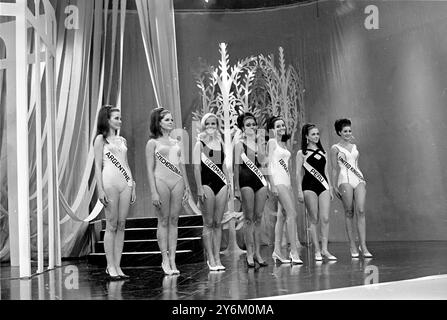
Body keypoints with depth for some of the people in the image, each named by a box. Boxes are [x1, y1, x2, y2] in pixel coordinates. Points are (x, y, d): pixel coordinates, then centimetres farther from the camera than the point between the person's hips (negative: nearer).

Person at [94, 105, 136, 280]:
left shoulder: (122, 140, 19)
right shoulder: (101, 139, 3)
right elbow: (98, 166, -3)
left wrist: (133, 187, 15)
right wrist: (100, 189, -11)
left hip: (125, 183, 6)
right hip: (110, 182, -5)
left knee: (121, 225, 3)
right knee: (112, 225, -4)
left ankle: (117, 266, 8)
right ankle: (110, 266, 2)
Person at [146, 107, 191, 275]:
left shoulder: (176, 142, 16)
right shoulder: (153, 143, 2)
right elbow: (150, 169, -3)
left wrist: (187, 186, 13)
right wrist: (153, 192, -10)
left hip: (177, 182, 4)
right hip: (161, 181, -4)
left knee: (174, 220, 3)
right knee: (163, 221, 0)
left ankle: (172, 260, 7)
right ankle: (165, 259, 6)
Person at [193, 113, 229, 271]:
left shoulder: (220, 143, 15)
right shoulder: (200, 144, 1)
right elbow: (196, 167, -5)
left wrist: (228, 185, 13)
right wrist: (199, 188, -12)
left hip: (221, 183, 5)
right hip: (207, 183, -5)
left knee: (218, 223, 4)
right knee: (208, 223, -3)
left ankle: (217, 257, 8)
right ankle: (210, 259, 2)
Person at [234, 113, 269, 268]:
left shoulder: (259, 143, 14)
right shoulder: (240, 144, -1)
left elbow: (262, 161, -1)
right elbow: (237, 166, -5)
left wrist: (255, 142, -6)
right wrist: (236, 188, -10)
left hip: (260, 180, 5)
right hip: (246, 181, -5)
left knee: (258, 218, 5)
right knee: (249, 219, -3)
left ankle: (257, 253, 10)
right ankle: (250, 253, 2)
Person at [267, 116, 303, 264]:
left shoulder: (283, 144, 20)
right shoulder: (272, 142, -2)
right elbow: (270, 164, -9)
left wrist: (290, 184, 17)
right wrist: (272, 185, -16)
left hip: (286, 181, 8)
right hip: (278, 181, -8)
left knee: (282, 216, 6)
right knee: (292, 214, -14)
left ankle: (277, 251, 10)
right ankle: (294, 251, -13)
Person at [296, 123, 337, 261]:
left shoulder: (322, 152, 15)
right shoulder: (302, 153, 2)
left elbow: (325, 172, 18)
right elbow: (298, 173, -1)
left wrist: (330, 188, 14)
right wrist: (299, 190, -8)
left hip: (323, 186, 4)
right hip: (309, 186, -4)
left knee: (325, 219, -5)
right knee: (314, 220, -1)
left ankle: (324, 249, -1)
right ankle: (317, 251, 5)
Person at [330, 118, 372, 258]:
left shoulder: (354, 147, 19)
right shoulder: (335, 148, 5)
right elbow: (334, 169, 4)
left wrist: (363, 179, 16)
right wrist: (335, 186, -1)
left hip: (358, 179, 4)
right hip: (345, 180, -4)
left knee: (361, 211, -8)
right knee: (349, 213, -2)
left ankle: (363, 245, -9)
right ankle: (353, 246, 4)